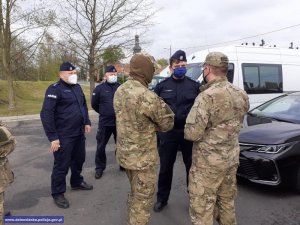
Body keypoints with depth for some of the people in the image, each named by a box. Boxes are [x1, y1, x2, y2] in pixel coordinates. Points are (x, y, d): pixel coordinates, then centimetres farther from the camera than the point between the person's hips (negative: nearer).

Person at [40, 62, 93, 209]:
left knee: (79, 160, 21)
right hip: (63, 136, -8)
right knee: (62, 165, 2)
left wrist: (87, 122, 14)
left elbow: (84, 105, 23)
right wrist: (52, 137, -20)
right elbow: (46, 114, -19)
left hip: (79, 133, 8)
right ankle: (58, 194, 19)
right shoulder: (55, 89, -14)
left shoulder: (77, 87, 10)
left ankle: (77, 182, 42)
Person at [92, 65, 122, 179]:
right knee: (101, 146, 4)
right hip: (105, 122, -2)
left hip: (119, 122, 2)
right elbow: (94, 104, 5)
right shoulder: (100, 88, -4)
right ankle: (99, 168, 19)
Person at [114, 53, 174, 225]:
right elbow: (167, 122, -13)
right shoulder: (147, 97, -26)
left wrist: (147, 125, 0)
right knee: (143, 200, 9)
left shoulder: (120, 91, 2)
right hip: (143, 157, -8)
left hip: (125, 153, 9)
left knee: (135, 194, 27)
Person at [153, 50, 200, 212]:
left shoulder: (194, 86, 2)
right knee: (165, 168, 11)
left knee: (192, 167, 12)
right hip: (167, 133, 0)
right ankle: (162, 199, 28)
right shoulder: (162, 86, 3)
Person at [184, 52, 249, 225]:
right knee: (227, 202, 23)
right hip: (232, 158, 8)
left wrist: (189, 130, -3)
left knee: (201, 207, 5)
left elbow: (192, 134, -23)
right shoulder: (241, 95, 4)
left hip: (208, 162, -8)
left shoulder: (207, 97, -21)